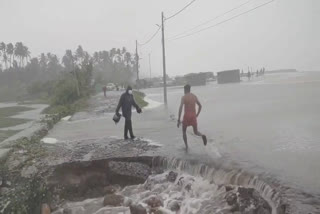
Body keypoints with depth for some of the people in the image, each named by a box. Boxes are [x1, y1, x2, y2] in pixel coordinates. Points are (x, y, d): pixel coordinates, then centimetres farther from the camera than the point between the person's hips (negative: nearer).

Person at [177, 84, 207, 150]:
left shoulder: (184, 97, -7)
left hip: (186, 116, -3)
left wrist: (178, 120, -15)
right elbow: (200, 106, 12)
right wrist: (197, 115, 19)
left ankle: (186, 146, 13)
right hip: (193, 116, 4)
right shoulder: (194, 96, 8)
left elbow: (180, 108, -17)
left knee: (184, 131, 17)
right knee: (196, 132, 13)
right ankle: (202, 136, -21)